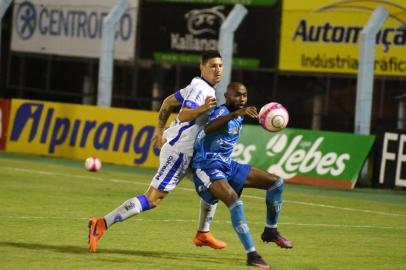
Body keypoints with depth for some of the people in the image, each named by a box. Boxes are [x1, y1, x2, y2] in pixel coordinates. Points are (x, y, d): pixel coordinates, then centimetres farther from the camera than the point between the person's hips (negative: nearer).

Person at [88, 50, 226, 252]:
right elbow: (184, 115, -28)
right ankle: (101, 224, -14)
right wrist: (203, 108, -43)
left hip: (189, 153, 10)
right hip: (179, 152, -10)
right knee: (151, 200, -13)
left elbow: (169, 102, 22)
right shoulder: (201, 89, -15)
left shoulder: (198, 87, 14)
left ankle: (203, 234, 26)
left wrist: (159, 130, 26)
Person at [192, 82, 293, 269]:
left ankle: (271, 231, 20)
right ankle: (251, 255, -33)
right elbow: (208, 129, -42)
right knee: (234, 201, -33)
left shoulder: (238, 118, 12)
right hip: (207, 165, -9)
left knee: (276, 182, 6)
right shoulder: (222, 111, -17)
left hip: (227, 166, 9)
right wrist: (235, 113, -52)